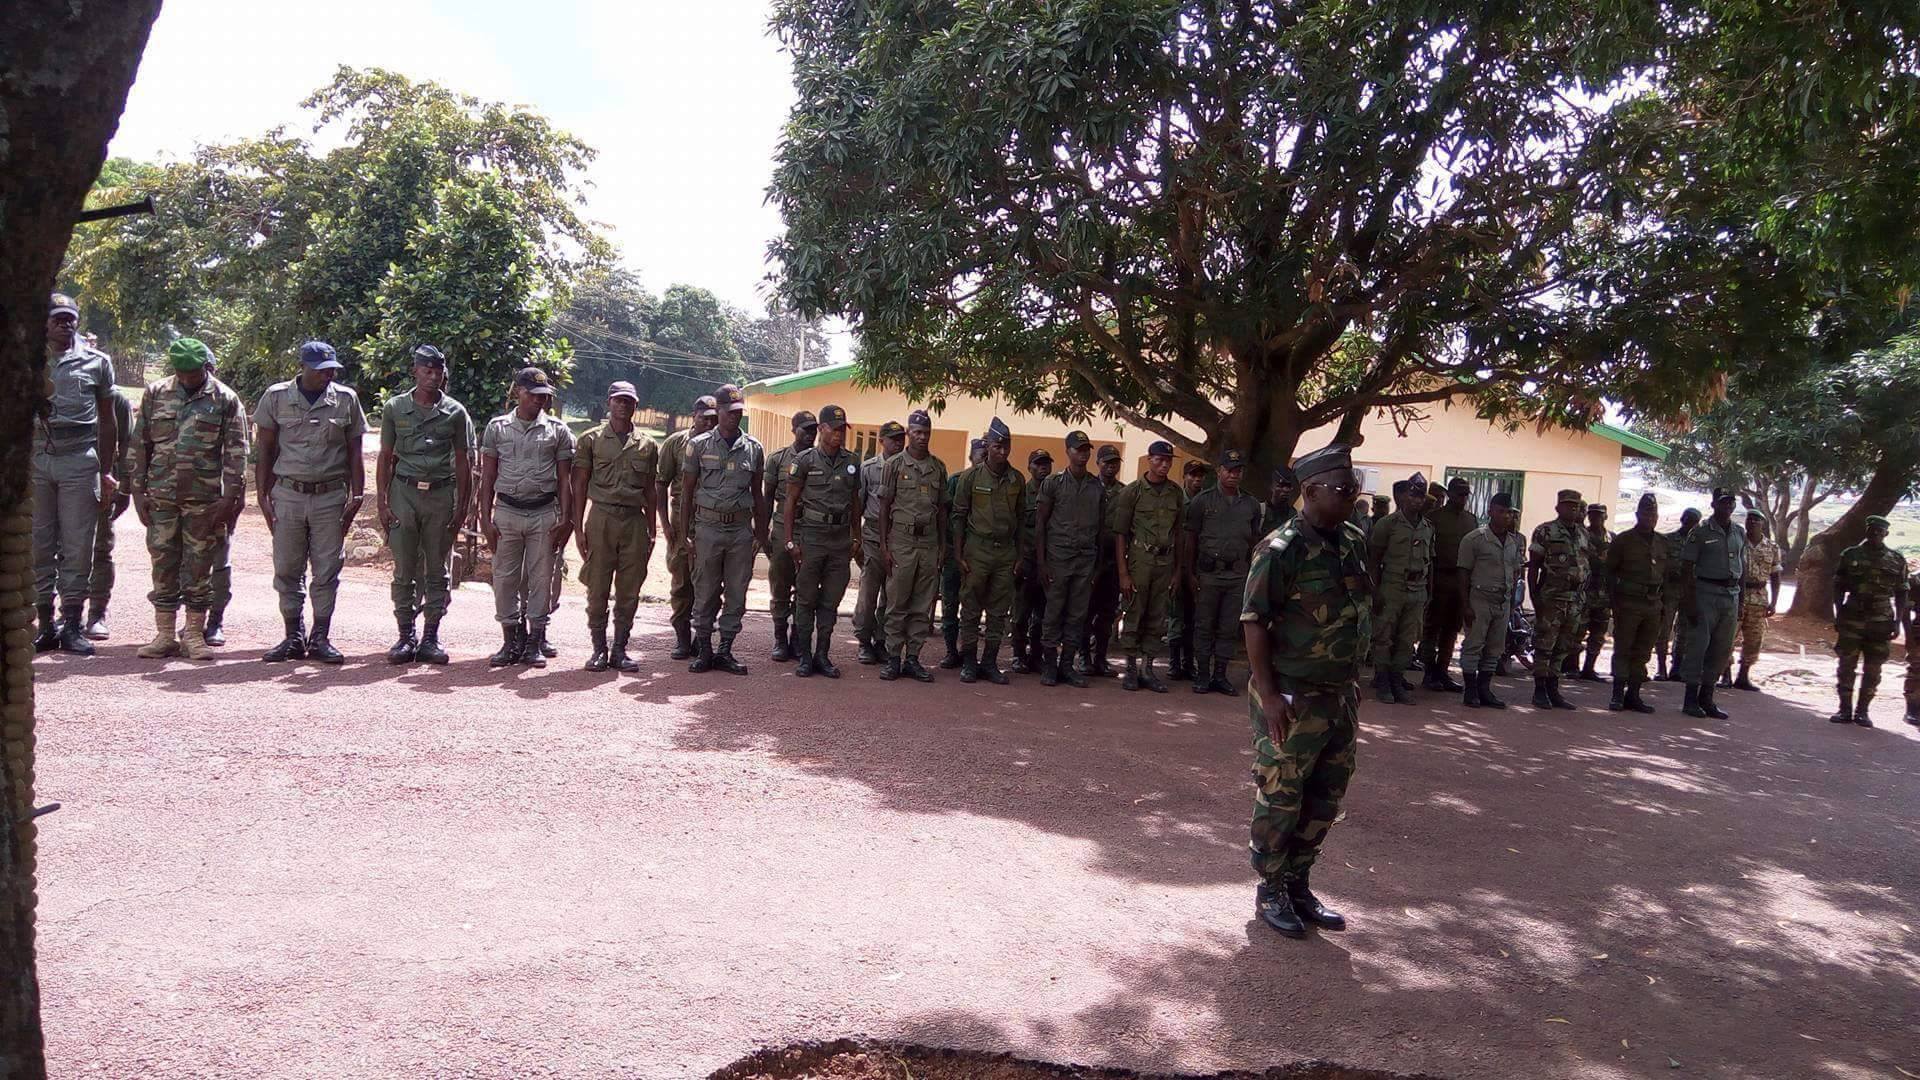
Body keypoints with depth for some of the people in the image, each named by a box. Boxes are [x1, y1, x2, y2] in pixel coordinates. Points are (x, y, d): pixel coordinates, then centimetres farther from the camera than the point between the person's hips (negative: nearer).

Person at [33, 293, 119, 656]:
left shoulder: (97, 362, 9)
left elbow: (107, 422, 11)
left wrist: (107, 472, 7)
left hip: (80, 460, -1)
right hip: (36, 459, 1)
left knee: (77, 545, -1)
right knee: (39, 544, 2)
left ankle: (73, 625, 4)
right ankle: (46, 623, 8)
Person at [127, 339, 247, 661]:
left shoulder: (225, 400, 1)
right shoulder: (155, 394, 8)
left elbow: (236, 453, -1)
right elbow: (139, 445, 11)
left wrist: (230, 498, -7)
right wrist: (138, 492, 5)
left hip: (204, 498, -2)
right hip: (161, 496, 2)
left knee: (199, 567, 3)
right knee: (163, 564, 6)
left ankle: (194, 634, 11)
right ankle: (164, 635, 13)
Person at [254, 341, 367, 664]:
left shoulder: (347, 399, 3)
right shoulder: (276, 397, 2)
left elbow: (354, 452, 8)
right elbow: (264, 450, 6)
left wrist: (356, 496, 2)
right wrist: (263, 496, 1)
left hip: (330, 496, 0)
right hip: (287, 494, 0)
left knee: (327, 571, 2)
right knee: (287, 571, 5)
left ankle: (320, 638, 11)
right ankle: (294, 637, 16)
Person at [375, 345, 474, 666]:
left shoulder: (455, 412, 5)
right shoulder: (394, 408, 6)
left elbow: (463, 463, 7)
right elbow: (385, 458, 8)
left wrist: (462, 507, 2)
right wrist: (382, 502, 0)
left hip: (441, 494, 0)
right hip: (404, 492, 0)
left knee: (438, 570, 4)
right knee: (404, 570, 2)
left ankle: (431, 636, 12)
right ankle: (405, 635, 10)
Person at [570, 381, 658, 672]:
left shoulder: (647, 446, 12)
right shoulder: (591, 439, 5)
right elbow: (580, 486, 3)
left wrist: (652, 532, 10)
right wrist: (578, 527, -4)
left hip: (635, 521, 2)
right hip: (601, 518, -2)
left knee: (629, 592, 4)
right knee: (598, 589, 0)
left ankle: (619, 649, 14)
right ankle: (599, 649, 11)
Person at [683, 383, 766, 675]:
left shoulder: (754, 448, 8)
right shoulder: (699, 445, 1)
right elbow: (687, 490, 3)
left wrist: (762, 531, 10)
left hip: (741, 528, 2)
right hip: (708, 527, -2)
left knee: (737, 594, 5)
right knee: (705, 593, 3)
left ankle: (725, 651, 15)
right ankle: (703, 650, 13)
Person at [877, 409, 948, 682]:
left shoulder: (938, 467, 10)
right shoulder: (895, 464, 1)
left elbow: (942, 509, 14)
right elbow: (885, 506, 0)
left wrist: (943, 546, 9)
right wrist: (883, 545, -6)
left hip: (929, 543, 3)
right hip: (901, 541, -3)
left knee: (922, 606, 5)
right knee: (897, 603, 0)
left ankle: (913, 657, 11)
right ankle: (893, 658, 6)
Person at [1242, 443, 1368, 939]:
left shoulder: (1354, 543, 9)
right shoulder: (1281, 549, -15)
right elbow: (1254, 622, -16)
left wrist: (1352, 684, 16)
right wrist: (1267, 693, -20)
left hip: (1341, 695, 8)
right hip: (1292, 698, -7)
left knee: (1325, 800, 14)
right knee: (1279, 799, 4)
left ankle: (1298, 885, 29)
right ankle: (1270, 892, 19)